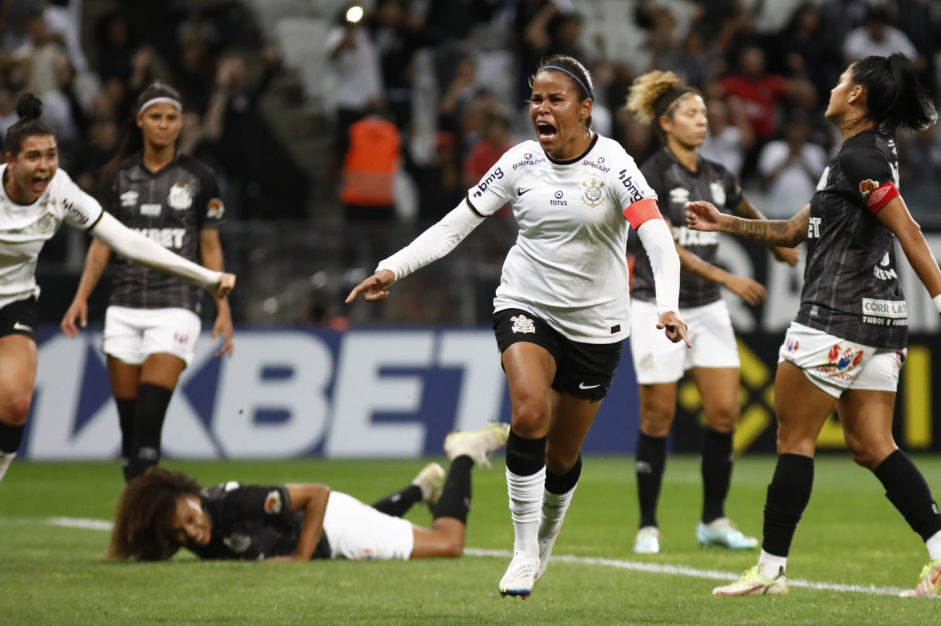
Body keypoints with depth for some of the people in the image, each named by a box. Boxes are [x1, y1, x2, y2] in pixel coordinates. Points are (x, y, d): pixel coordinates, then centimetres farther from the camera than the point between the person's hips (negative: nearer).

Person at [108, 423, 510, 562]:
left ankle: (462, 456, 22)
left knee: (447, 544, 1)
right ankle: (422, 486, 61)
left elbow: (318, 494, -36)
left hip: (332, 522, -7)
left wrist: (301, 557, -37)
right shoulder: (192, 537, -24)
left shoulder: (235, 503, -43)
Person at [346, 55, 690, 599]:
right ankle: (524, 554, -15)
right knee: (530, 412, -25)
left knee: (562, 455, 7)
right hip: (526, 306, 1)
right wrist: (392, 269, -13)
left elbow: (660, 242, -25)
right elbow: (454, 227, -1)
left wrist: (668, 307, -42)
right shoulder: (520, 163, -5)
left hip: (596, 323, -1)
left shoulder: (613, 166, -15)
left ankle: (545, 540, 38)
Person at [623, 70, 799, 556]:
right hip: (658, 308, -5)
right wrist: (726, 279, -24)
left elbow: (747, 215, 27)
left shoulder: (717, 178, 6)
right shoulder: (652, 176, -12)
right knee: (658, 418, -2)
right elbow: (666, 247, -19)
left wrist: (779, 245, 32)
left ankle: (714, 521, 8)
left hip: (707, 310, 5)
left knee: (725, 411, -3)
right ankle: (648, 526, 7)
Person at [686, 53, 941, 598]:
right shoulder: (871, 155, 18)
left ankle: (771, 568, 4)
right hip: (882, 315, 9)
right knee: (871, 445, 5)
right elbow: (798, 230, 25)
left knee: (794, 437, 0)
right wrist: (727, 223, 22)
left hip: (836, 315, -9)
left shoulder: (859, 158, -13)